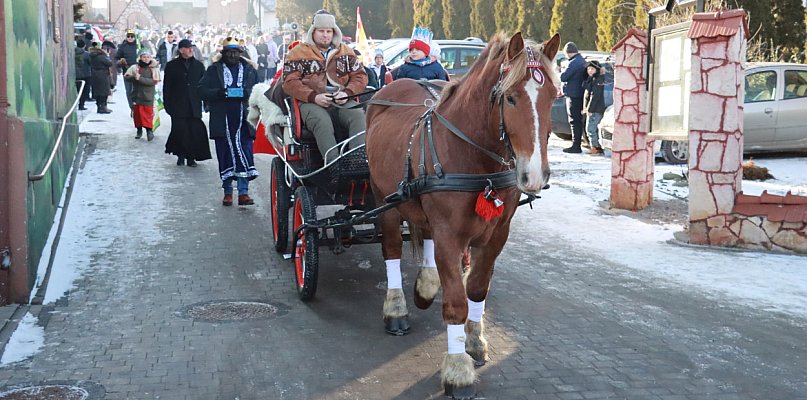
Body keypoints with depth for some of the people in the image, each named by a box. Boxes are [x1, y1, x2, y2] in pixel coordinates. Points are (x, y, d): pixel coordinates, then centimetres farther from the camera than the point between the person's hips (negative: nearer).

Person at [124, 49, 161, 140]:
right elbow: (126, 77, -2)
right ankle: (139, 130, 20)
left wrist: (140, 78, -21)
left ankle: (149, 131, -2)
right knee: (137, 114, 8)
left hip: (148, 96, -3)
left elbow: (154, 81, -13)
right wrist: (134, 77, -22)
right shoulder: (134, 67, 5)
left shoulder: (154, 68, -1)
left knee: (148, 113, -7)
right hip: (136, 95, 3)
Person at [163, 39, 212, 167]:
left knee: (195, 131, -5)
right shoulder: (172, 65, 6)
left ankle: (191, 157, 4)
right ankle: (181, 156, 11)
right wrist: (167, 104, 0)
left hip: (194, 106, 1)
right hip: (178, 106, -1)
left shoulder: (199, 65, 12)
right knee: (180, 131, -3)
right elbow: (167, 86, 6)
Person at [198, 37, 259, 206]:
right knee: (225, 156, 4)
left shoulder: (249, 69, 11)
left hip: (244, 121, 0)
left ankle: (243, 192, -4)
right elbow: (202, 91, 2)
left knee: (244, 155, -6)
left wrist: (244, 93, -11)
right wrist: (220, 93, -14)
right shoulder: (214, 70, 9)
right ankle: (227, 192, 15)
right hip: (222, 121, 0)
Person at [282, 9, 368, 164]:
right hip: (311, 103, -2)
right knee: (322, 122, -36)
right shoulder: (298, 53, 12)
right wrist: (314, 96, -14)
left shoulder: (346, 52, 21)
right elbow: (290, 82, 1)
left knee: (359, 115, -29)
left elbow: (360, 77, 15)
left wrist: (347, 93, -7)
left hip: (342, 101, 3)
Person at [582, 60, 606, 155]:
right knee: (591, 129, 12)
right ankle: (598, 147, 16)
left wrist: (590, 109, -19)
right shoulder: (590, 79, 17)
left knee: (590, 128, -10)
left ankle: (595, 147, -5)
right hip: (591, 109, 10)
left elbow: (595, 96, -18)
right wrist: (585, 107, 13)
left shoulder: (597, 80, -12)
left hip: (596, 110, -10)